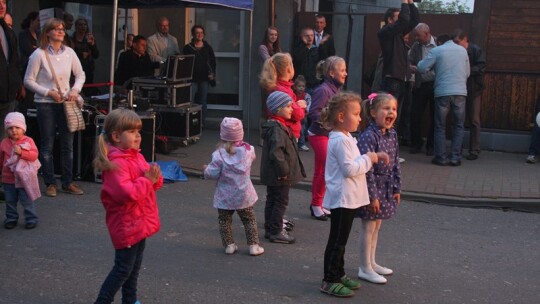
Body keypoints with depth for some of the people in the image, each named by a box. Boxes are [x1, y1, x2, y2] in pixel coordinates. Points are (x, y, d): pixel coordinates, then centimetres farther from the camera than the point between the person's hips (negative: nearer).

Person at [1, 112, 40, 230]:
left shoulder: (28, 141, -8)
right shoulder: (4, 143, 2)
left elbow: (34, 155, -18)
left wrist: (21, 152, -29)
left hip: (24, 179, -4)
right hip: (8, 179, 4)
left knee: (27, 200, 2)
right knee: (10, 201, 13)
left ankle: (31, 219, 13)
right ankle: (11, 219, 27)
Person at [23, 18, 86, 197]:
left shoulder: (69, 53, 3)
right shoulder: (39, 54, -8)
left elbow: (80, 75, 13)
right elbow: (28, 81, -6)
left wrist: (75, 90, -4)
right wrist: (48, 92, -14)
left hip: (66, 102, 4)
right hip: (45, 104, -4)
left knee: (68, 144, 7)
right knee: (47, 145, 3)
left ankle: (67, 182, 16)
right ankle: (50, 183, 13)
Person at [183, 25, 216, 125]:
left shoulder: (208, 48, 10)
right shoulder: (188, 48, 3)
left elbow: (213, 62, 12)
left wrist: (212, 74, -1)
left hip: (204, 79, 2)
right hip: (192, 78, -2)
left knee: (203, 101, 5)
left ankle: (201, 122, 12)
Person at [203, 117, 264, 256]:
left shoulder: (219, 155, -18)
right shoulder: (248, 150, -9)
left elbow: (212, 174, -16)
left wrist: (207, 169, 5)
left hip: (225, 197, -2)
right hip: (244, 195, 2)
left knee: (224, 221, 15)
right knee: (249, 220, 14)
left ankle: (229, 245, 18)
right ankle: (254, 246, 14)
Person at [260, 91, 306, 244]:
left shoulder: (277, 125, 11)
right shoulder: (277, 128, -22)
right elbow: (276, 152, -31)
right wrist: (284, 171, -23)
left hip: (272, 174, 10)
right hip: (279, 175, -10)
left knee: (272, 200, 17)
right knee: (281, 202, 0)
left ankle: (270, 229, 27)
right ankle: (276, 232, 9)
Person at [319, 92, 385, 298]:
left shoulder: (346, 137, 12)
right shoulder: (340, 140, -19)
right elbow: (349, 169, -23)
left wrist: (372, 157, 8)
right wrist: (368, 159, -13)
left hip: (349, 198, 10)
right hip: (342, 199, -10)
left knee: (341, 240, 18)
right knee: (337, 241, -2)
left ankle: (338, 275, 29)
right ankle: (329, 281, 6)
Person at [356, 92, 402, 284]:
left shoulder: (392, 134, 5)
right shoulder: (368, 136, -21)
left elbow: (395, 164, 12)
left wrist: (397, 188, 11)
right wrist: (372, 195, -21)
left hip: (386, 188, 8)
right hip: (371, 187, -8)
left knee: (376, 225, 18)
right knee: (369, 227, 1)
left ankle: (371, 263, 31)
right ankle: (365, 268, 13)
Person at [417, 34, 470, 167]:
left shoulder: (437, 51, -1)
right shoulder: (462, 50, 11)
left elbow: (422, 68, -6)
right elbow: (467, 73, 16)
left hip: (442, 92, -3)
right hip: (460, 92, 3)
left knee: (440, 127, 7)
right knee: (458, 126, 11)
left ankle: (441, 157, 5)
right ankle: (456, 157, 7)